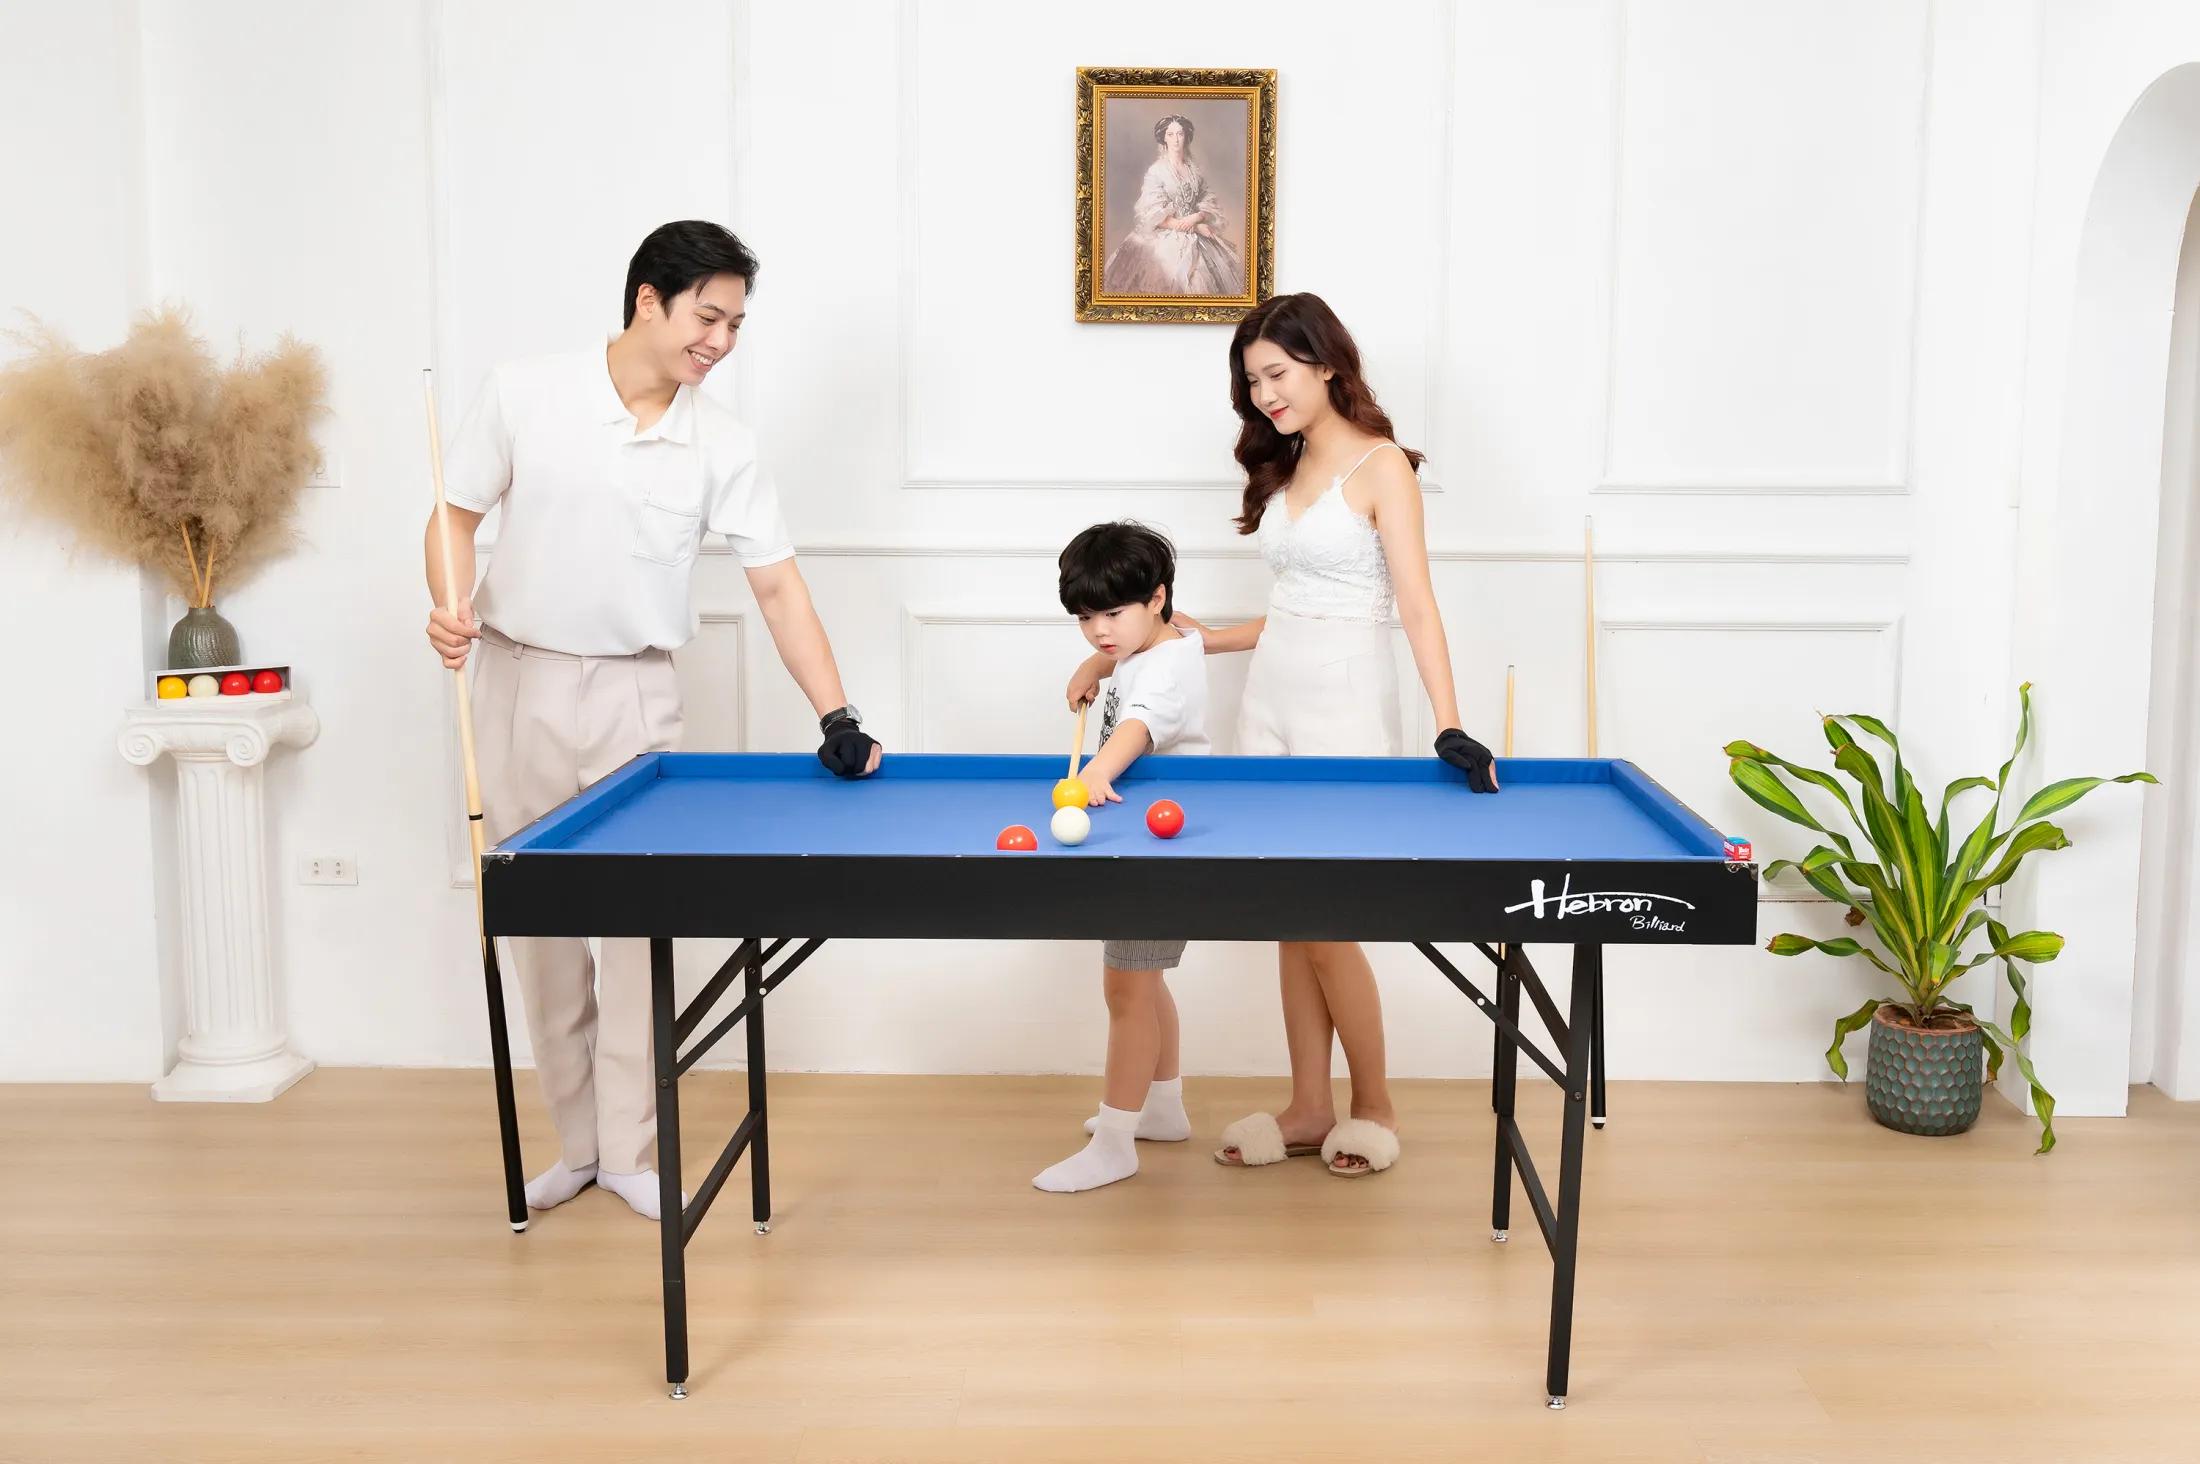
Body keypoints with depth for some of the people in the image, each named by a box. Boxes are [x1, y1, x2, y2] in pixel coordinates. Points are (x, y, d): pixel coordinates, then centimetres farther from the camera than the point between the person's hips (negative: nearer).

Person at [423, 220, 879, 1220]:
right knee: (536, 919, 7)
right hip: (519, 685, 0)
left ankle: (629, 1147, 12)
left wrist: (838, 718, -13)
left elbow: (778, 587, -5)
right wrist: (450, 606, -17)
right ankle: (576, 1139, 22)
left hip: (636, 698, 0)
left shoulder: (722, 446, -5)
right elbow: (457, 513, 2)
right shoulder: (524, 394, -7)